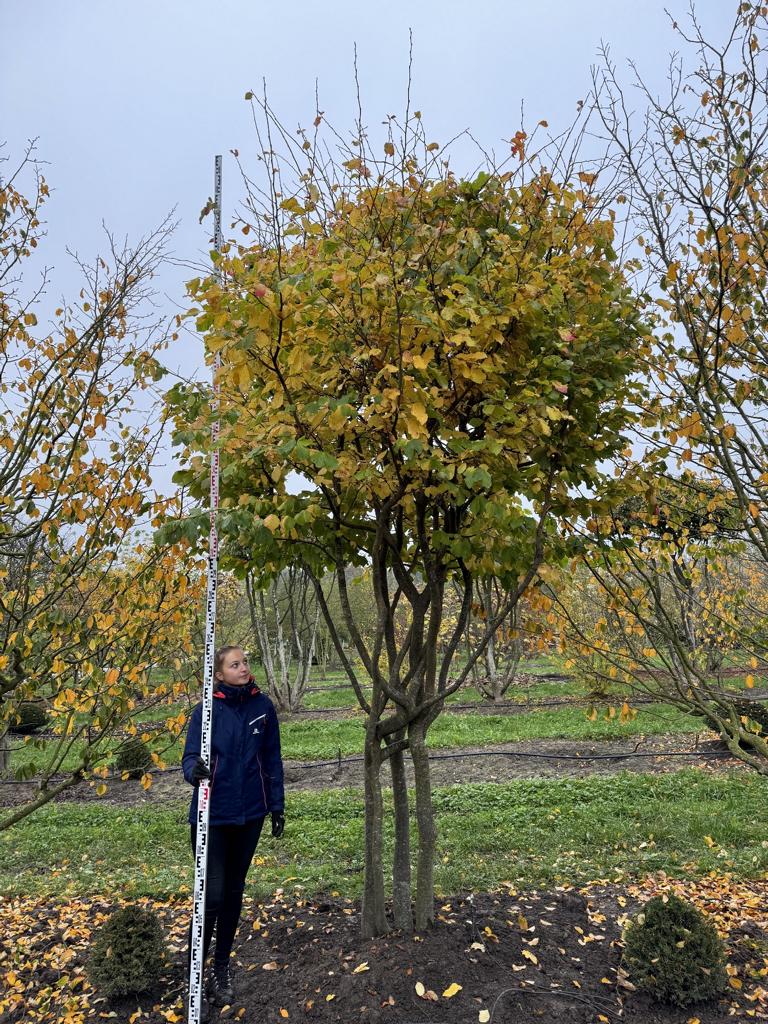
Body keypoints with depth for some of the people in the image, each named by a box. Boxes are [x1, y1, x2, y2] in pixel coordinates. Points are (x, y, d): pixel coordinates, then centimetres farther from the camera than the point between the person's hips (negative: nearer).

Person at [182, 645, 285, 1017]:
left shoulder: (263, 706, -2)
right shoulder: (206, 710, -10)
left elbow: (271, 759, 4)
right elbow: (190, 755, -13)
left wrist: (277, 805, 7)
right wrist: (194, 771, -36)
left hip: (249, 814, 3)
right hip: (213, 815, -3)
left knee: (233, 892, 16)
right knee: (211, 896, -4)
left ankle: (222, 968, 34)